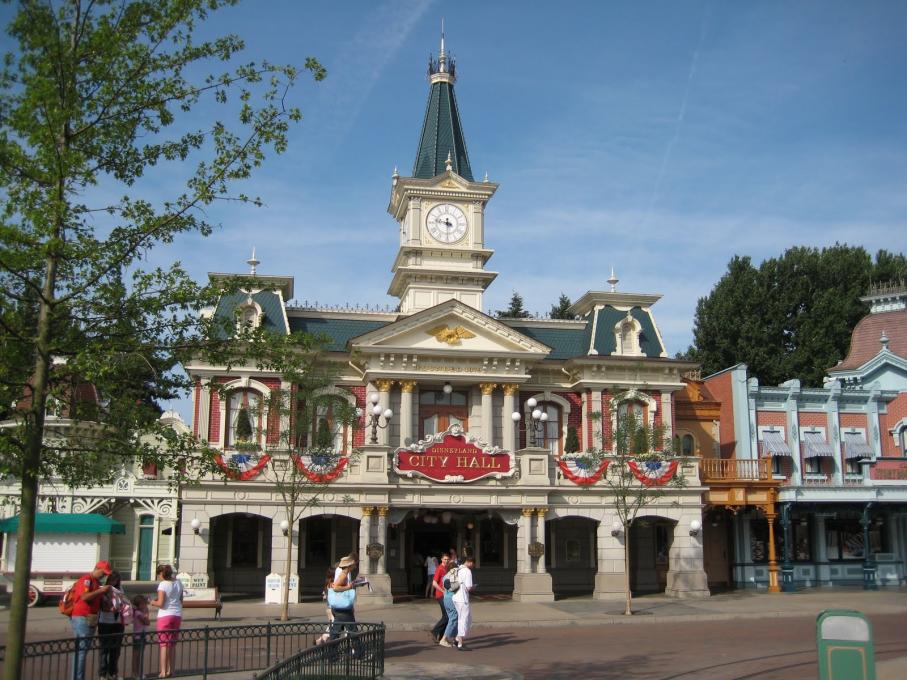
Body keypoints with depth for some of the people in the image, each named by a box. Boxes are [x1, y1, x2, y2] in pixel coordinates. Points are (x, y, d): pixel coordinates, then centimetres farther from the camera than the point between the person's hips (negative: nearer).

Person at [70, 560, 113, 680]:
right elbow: (84, 597, -23)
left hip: (92, 619, 9)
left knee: (85, 648, 11)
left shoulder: (97, 582, 18)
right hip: (82, 618, -9)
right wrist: (101, 590, -18)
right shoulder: (85, 580, -10)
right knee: (81, 649, -9)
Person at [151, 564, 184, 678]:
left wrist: (152, 602, 1)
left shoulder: (163, 584, -13)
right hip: (177, 615, 6)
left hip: (165, 615, -6)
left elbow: (160, 603, -18)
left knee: (164, 644, 0)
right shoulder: (178, 583, 7)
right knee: (172, 645, 15)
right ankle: (170, 670, 19)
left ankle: (163, 671, -1)